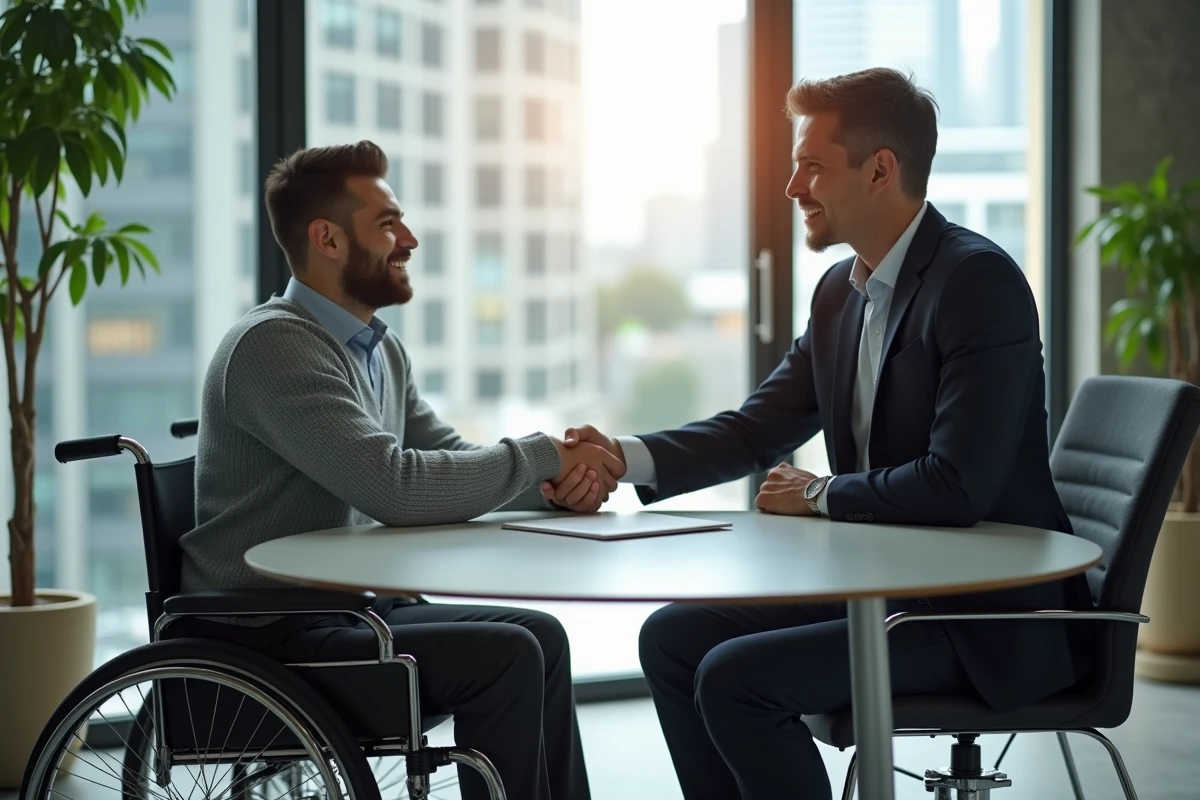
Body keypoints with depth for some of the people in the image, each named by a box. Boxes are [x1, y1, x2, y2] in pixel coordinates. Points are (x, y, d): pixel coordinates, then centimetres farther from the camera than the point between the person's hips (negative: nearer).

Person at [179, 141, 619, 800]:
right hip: (265, 635, -9)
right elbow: (395, 487, -27)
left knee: (540, 637, 5)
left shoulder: (380, 349, 11)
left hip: (350, 607, 9)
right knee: (504, 656, -17)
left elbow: (451, 465, 14)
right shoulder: (274, 344, -18)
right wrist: (540, 456, -16)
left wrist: (560, 480, -6)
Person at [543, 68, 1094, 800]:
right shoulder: (842, 291, 9)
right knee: (673, 638, 7)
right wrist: (626, 456, -5)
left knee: (736, 678, -20)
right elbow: (759, 429, 11)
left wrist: (820, 494, -11)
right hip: (883, 584, 9)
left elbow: (958, 486, -26)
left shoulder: (979, 280, -19)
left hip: (990, 616, -9)